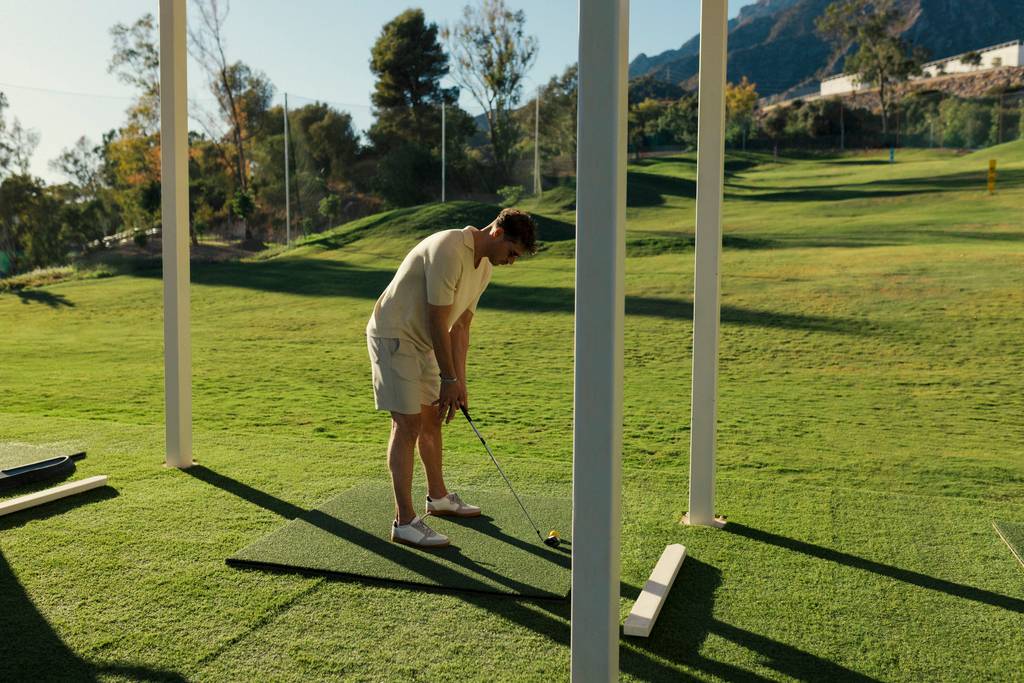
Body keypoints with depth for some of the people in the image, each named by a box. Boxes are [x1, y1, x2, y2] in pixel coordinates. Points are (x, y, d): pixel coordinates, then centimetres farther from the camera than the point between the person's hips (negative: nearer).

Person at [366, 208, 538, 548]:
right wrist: (449, 379, -15)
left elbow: (460, 328, 8)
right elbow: (438, 323, -23)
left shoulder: (484, 267, 6)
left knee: (432, 418, 17)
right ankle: (404, 521, -5)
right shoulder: (450, 250, -25)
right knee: (408, 424, -11)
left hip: (421, 342, 10)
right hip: (393, 337, -10)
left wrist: (459, 383, 2)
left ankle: (438, 496, 34)